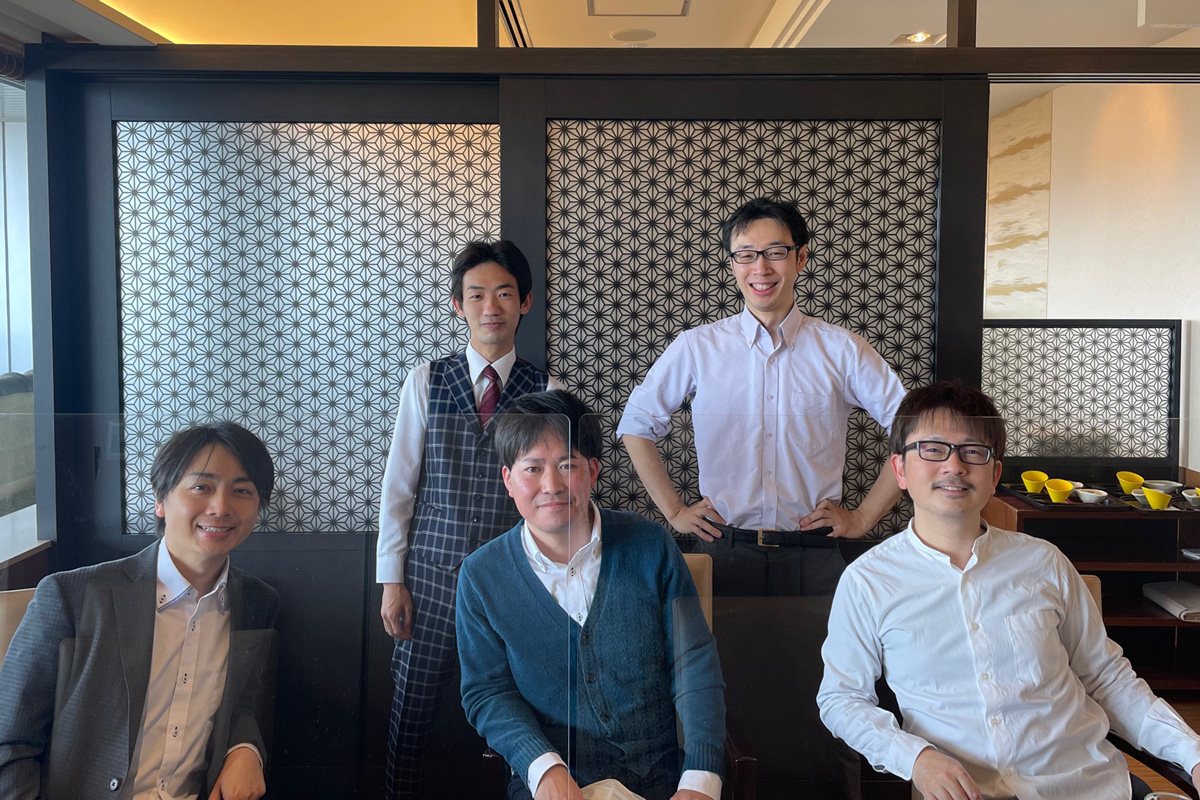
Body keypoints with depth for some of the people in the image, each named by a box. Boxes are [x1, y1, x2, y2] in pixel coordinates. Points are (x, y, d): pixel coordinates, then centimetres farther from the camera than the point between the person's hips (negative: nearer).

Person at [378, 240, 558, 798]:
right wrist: (392, 579, 2)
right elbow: (398, 484, 3)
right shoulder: (426, 382, 2)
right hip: (432, 571, 1)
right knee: (410, 709, 8)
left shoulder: (545, 391, 0)